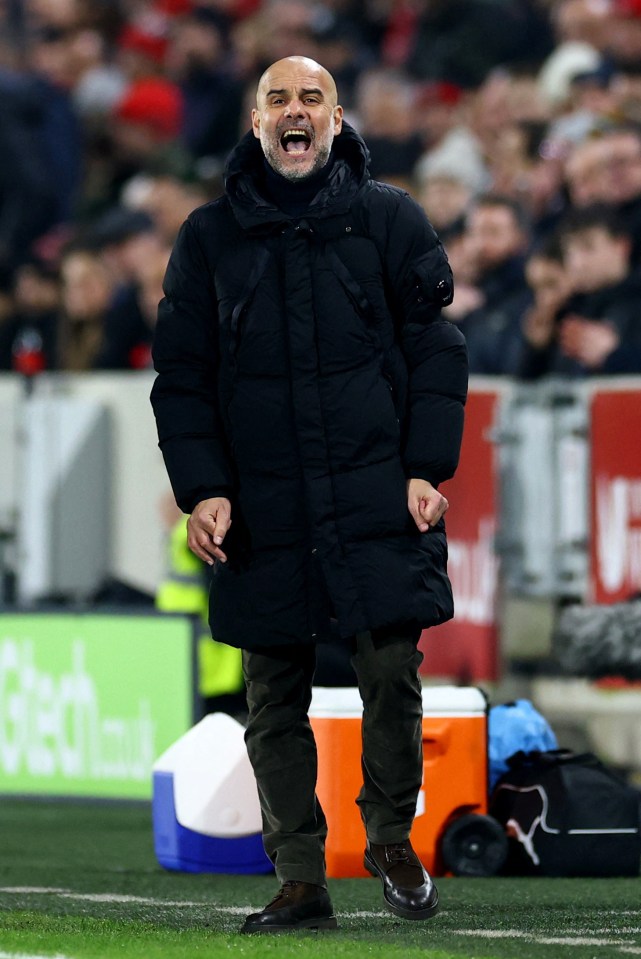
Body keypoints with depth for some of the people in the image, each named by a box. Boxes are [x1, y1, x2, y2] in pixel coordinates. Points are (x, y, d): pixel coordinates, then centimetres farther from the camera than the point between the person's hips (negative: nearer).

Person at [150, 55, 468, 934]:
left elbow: (434, 349, 5)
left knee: (392, 672, -7)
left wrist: (427, 468, -4)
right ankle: (300, 882, 9)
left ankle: (392, 839, 16)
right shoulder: (210, 237, 8)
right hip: (262, 514, 2)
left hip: (377, 500, -2)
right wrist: (201, 489, -2)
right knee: (274, 698, 3)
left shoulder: (389, 220, 6)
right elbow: (182, 374, 9)